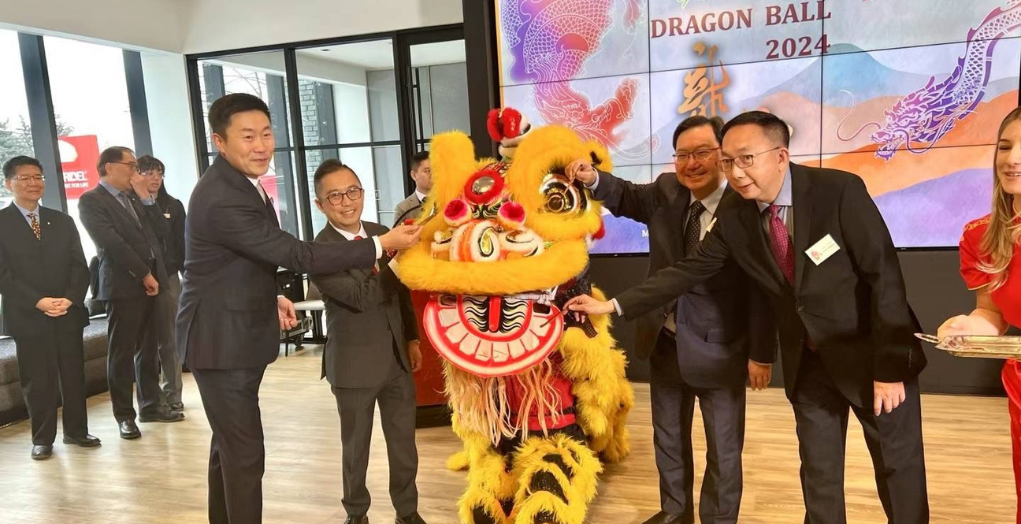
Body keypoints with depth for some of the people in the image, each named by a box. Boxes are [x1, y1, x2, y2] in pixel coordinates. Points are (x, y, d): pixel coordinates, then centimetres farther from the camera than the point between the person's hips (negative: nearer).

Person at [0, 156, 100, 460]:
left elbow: (79, 266, 7)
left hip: (69, 312, 3)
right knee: (37, 381, 3)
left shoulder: (62, 221, 13)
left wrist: (70, 299, -9)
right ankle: (42, 438, 16)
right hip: (27, 316, -3)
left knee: (74, 375, 8)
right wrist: (38, 302, -16)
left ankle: (76, 431, 20)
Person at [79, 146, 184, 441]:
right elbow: (113, 243, -14)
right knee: (122, 353, 2)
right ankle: (124, 415, 10)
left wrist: (145, 196, 1)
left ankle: (151, 405, 21)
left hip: (150, 282, 6)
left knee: (148, 349, 11)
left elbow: (161, 230, 10)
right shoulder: (91, 200, -6)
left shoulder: (135, 197, 16)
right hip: (123, 286, -6)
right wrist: (144, 275, -13)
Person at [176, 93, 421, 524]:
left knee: (229, 445, 21)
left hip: (236, 334, 10)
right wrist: (380, 245, -24)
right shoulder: (221, 199, -26)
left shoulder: (241, 182, 5)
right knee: (245, 452, -3)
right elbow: (296, 254, -27)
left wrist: (270, 298, 9)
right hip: (221, 339, -10)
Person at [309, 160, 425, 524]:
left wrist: (412, 339, 10)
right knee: (356, 447, 13)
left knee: (404, 443, 13)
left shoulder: (382, 234, 4)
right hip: (355, 363, -5)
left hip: (397, 356, 5)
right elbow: (363, 296, -26)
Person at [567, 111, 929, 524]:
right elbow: (688, 271, -4)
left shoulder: (839, 190, -21)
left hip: (871, 351, -3)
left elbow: (885, 276, -20)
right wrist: (614, 305, -8)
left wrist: (890, 367, -20)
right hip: (808, 361, 3)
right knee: (818, 472, 14)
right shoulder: (733, 216, -9)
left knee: (899, 466, 10)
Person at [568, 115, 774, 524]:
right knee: (668, 436, 22)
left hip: (719, 348, -5)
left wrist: (762, 353, -14)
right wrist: (593, 179, -9)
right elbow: (628, 198, 14)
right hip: (665, 341, 6)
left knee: (723, 448, 13)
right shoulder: (666, 192, -2)